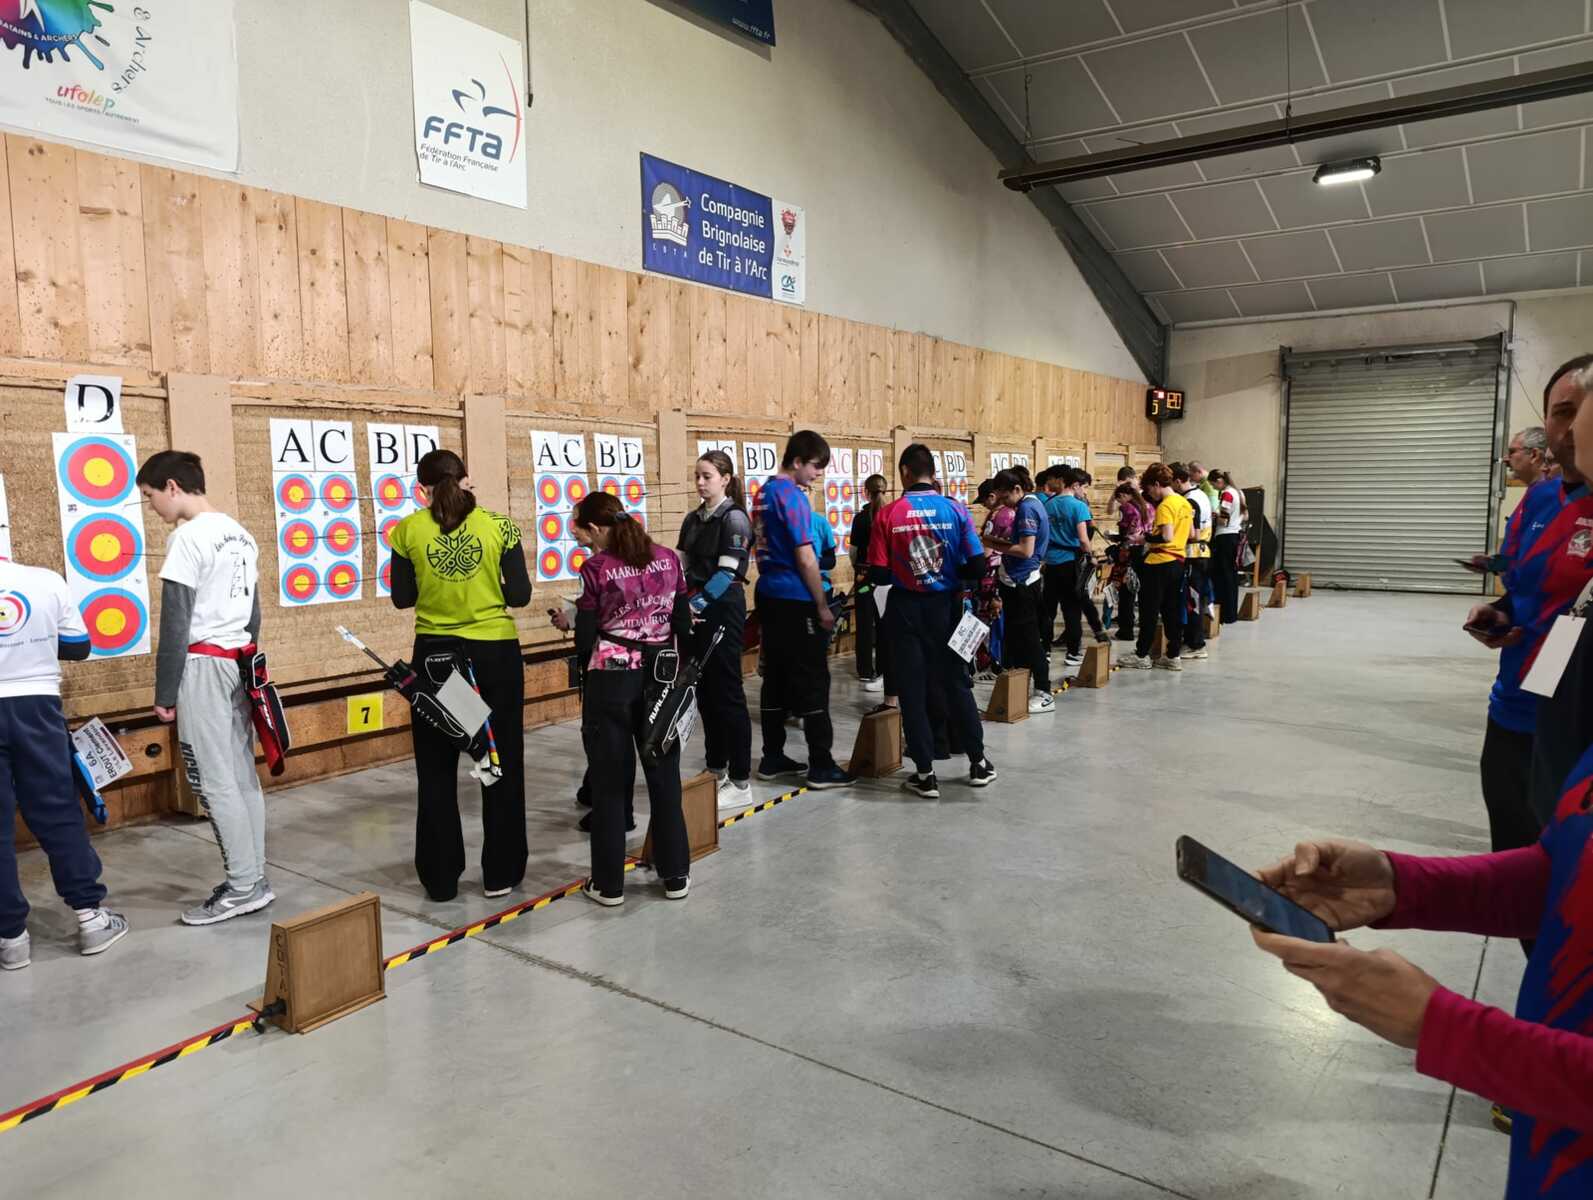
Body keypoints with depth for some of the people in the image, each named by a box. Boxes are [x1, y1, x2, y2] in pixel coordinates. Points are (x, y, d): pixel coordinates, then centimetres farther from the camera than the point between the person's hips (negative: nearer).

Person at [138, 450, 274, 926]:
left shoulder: (188, 536, -13)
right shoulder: (241, 535, 13)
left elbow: (175, 624, -14)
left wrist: (165, 693, -9)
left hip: (203, 665, -9)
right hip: (238, 662, 9)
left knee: (214, 781, -3)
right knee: (241, 774, 10)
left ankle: (244, 886, 1)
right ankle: (254, 879, 14)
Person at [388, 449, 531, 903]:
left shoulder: (408, 531, -4)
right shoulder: (499, 526, -6)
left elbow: (403, 598, 4)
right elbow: (520, 595, -4)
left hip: (435, 654, 1)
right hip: (495, 652, 0)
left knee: (436, 769, 14)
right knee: (502, 763, 12)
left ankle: (440, 878, 21)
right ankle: (500, 874, 18)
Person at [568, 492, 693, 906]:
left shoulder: (596, 568, -9)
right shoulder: (668, 559, 3)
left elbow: (585, 637, -7)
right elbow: (683, 624, 5)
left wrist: (587, 671, 12)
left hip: (611, 676, -3)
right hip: (660, 674, 4)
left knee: (609, 780, 7)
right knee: (664, 774, 13)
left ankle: (609, 883, 14)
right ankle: (676, 875, 20)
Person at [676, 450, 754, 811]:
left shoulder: (734, 518, -9)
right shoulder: (693, 519, 13)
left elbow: (726, 572, -17)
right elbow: (681, 565, 11)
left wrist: (699, 604, -22)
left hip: (724, 608, -8)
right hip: (697, 610, 8)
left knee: (727, 693, -5)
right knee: (704, 690, 13)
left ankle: (741, 783, 0)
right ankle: (716, 769, 26)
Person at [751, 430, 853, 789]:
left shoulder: (765, 493, 12)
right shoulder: (792, 496, -15)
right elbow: (806, 560, -17)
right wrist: (823, 606, -10)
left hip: (770, 597, 9)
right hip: (796, 601, -9)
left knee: (776, 678, 12)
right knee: (812, 682, -3)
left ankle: (772, 758, 18)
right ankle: (821, 766, 2)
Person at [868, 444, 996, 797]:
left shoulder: (888, 514, -9)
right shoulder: (955, 509, -6)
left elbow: (878, 574, -10)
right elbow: (978, 567, -9)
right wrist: (951, 573, 10)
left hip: (906, 609, -1)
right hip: (945, 607, 1)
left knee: (913, 689, 8)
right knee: (955, 683, 15)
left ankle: (925, 774, 12)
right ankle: (978, 763, 26)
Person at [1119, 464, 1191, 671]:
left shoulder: (1165, 506, -16)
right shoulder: (1185, 503, 10)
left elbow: (1166, 537, -26)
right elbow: (1190, 534, 18)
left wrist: (1145, 538, -11)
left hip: (1159, 563, -8)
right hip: (1178, 562, 8)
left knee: (1149, 611, 2)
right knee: (1173, 611, 11)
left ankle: (1142, 655, 9)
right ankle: (1173, 657, 14)